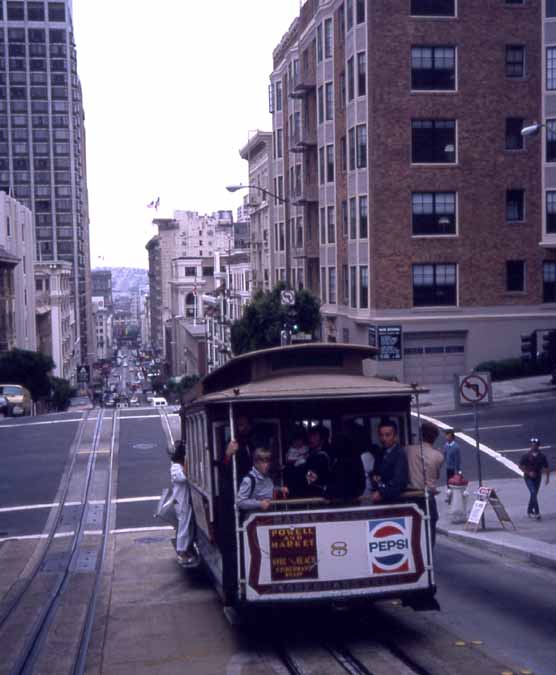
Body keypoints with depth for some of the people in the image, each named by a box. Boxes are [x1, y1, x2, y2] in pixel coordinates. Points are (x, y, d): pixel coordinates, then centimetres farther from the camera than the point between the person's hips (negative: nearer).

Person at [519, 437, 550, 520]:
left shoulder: (542, 456, -4)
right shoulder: (526, 456, -11)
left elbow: (546, 468, 4)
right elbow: (520, 466, -5)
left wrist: (547, 478, -1)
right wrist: (528, 473, -15)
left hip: (537, 478, 3)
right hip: (528, 478, -3)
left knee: (534, 494, 11)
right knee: (533, 493, -17)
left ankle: (530, 510, 29)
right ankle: (537, 512, -16)